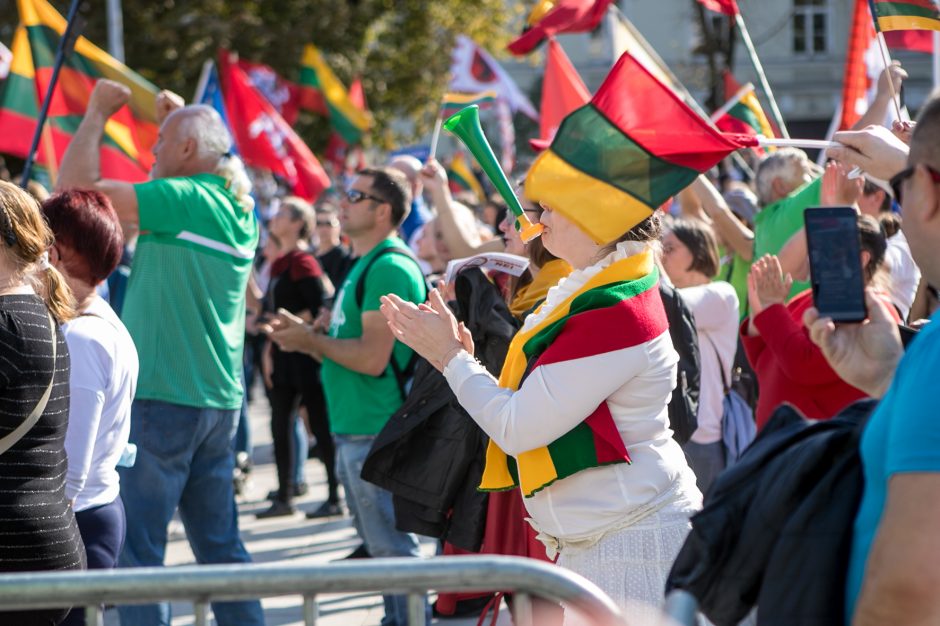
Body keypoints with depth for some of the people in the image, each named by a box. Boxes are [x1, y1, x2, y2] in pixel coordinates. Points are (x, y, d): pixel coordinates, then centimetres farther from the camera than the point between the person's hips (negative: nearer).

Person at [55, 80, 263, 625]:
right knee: (221, 544, 13)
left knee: (139, 546, -4)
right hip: (220, 399, 8)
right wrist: (181, 116, 26)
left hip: (162, 398, -8)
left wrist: (98, 112, -4)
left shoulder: (181, 200, -14)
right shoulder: (241, 210, 10)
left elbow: (76, 187, -17)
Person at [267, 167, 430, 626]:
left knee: (392, 547, -6)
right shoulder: (364, 265, 17)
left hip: (376, 434, -11)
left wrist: (312, 339, -10)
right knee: (380, 545, 17)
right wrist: (309, 335, 7)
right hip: (353, 430, 11)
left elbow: (373, 357, -23)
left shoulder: (389, 268, -16)